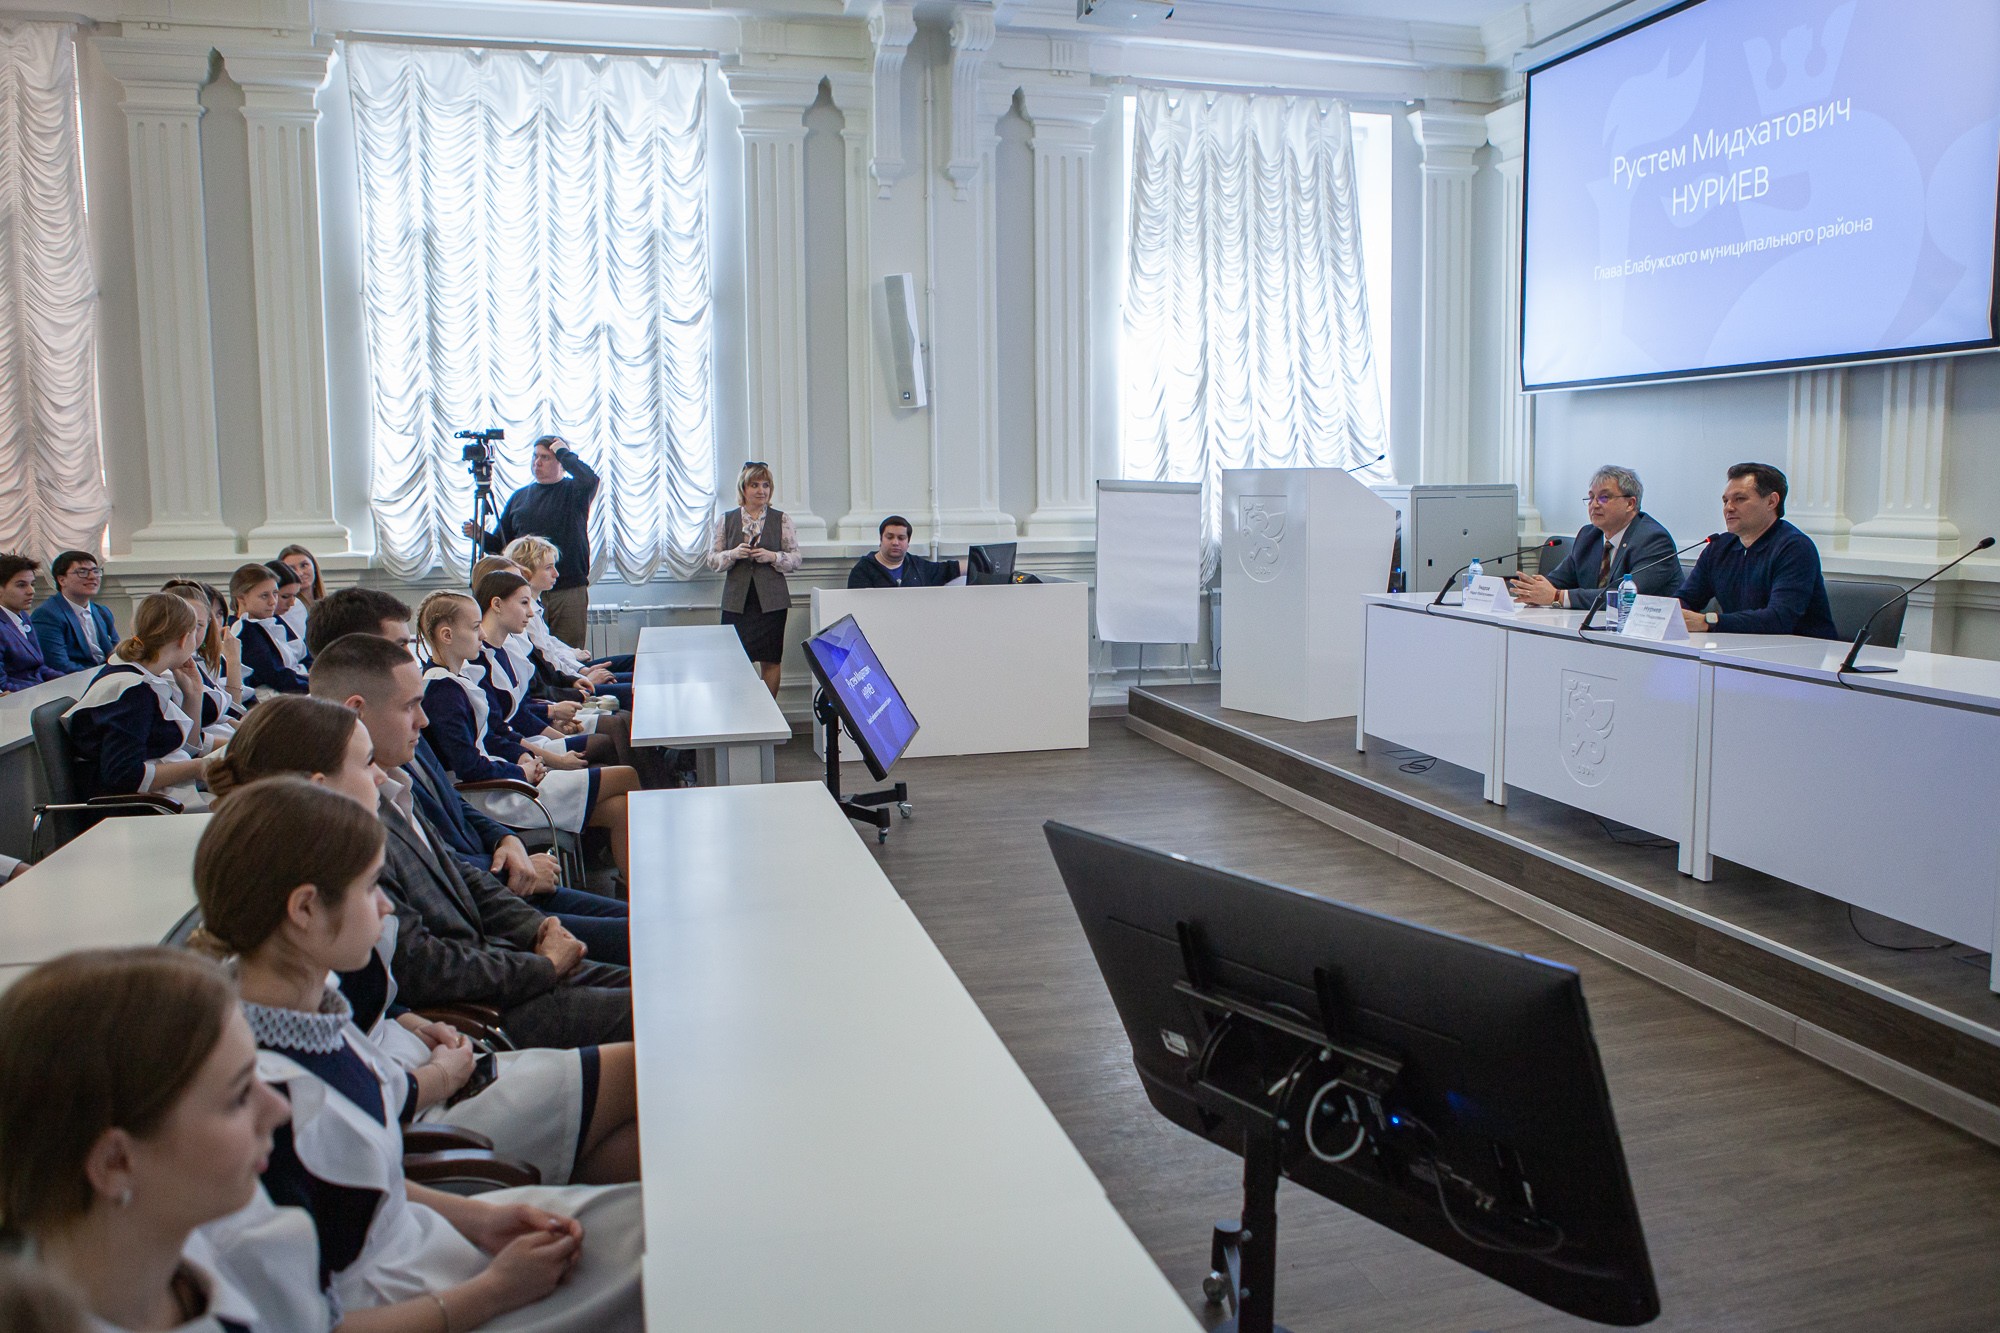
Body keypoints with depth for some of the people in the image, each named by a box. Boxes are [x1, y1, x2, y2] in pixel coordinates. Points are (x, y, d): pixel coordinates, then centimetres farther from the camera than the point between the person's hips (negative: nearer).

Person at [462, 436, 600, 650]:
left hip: (570, 592, -3)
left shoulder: (573, 491, 5)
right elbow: (501, 544, 18)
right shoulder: (520, 497, 16)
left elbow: (590, 480, -20)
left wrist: (563, 451, -7)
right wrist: (480, 536, -2)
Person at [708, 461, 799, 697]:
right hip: (737, 600, 0)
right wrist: (733, 554, -11)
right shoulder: (726, 520, 8)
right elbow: (712, 560, 8)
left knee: (770, 660, 3)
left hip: (771, 600, 0)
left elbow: (796, 559, 5)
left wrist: (772, 556, -13)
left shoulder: (781, 519, 6)